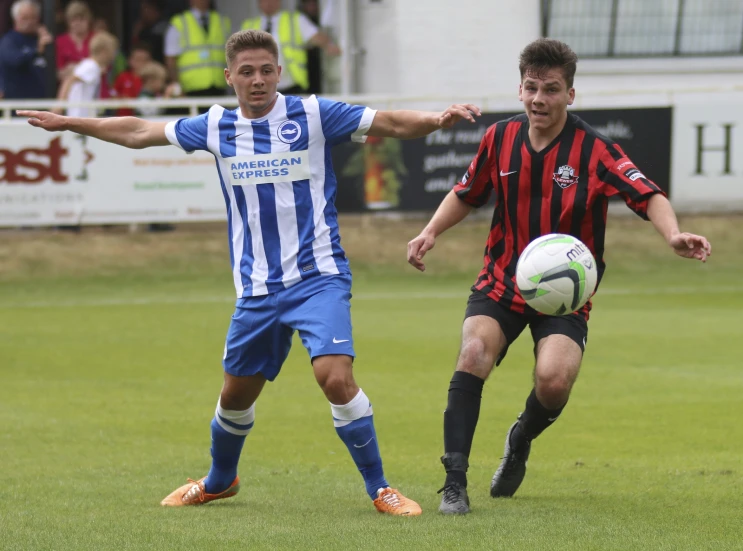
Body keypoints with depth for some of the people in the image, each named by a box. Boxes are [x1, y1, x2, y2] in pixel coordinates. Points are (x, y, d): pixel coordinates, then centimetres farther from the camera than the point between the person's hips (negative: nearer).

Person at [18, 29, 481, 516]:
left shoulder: (313, 115, -6)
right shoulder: (217, 128, 5)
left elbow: (392, 123, -10)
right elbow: (139, 133, 17)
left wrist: (438, 119, -29)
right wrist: (69, 123, 23)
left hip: (319, 277, -4)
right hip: (257, 289, 4)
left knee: (336, 378, -22)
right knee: (237, 394, 15)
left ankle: (380, 489, -9)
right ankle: (220, 481, 42)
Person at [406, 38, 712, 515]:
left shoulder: (594, 149, -13)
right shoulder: (500, 139, 0)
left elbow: (648, 196, -23)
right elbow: (468, 194, 18)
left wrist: (673, 234, -43)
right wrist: (431, 232, 2)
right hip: (502, 281, 2)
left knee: (554, 380, -24)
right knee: (474, 353, -25)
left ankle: (521, 441, 13)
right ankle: (455, 481, -20)